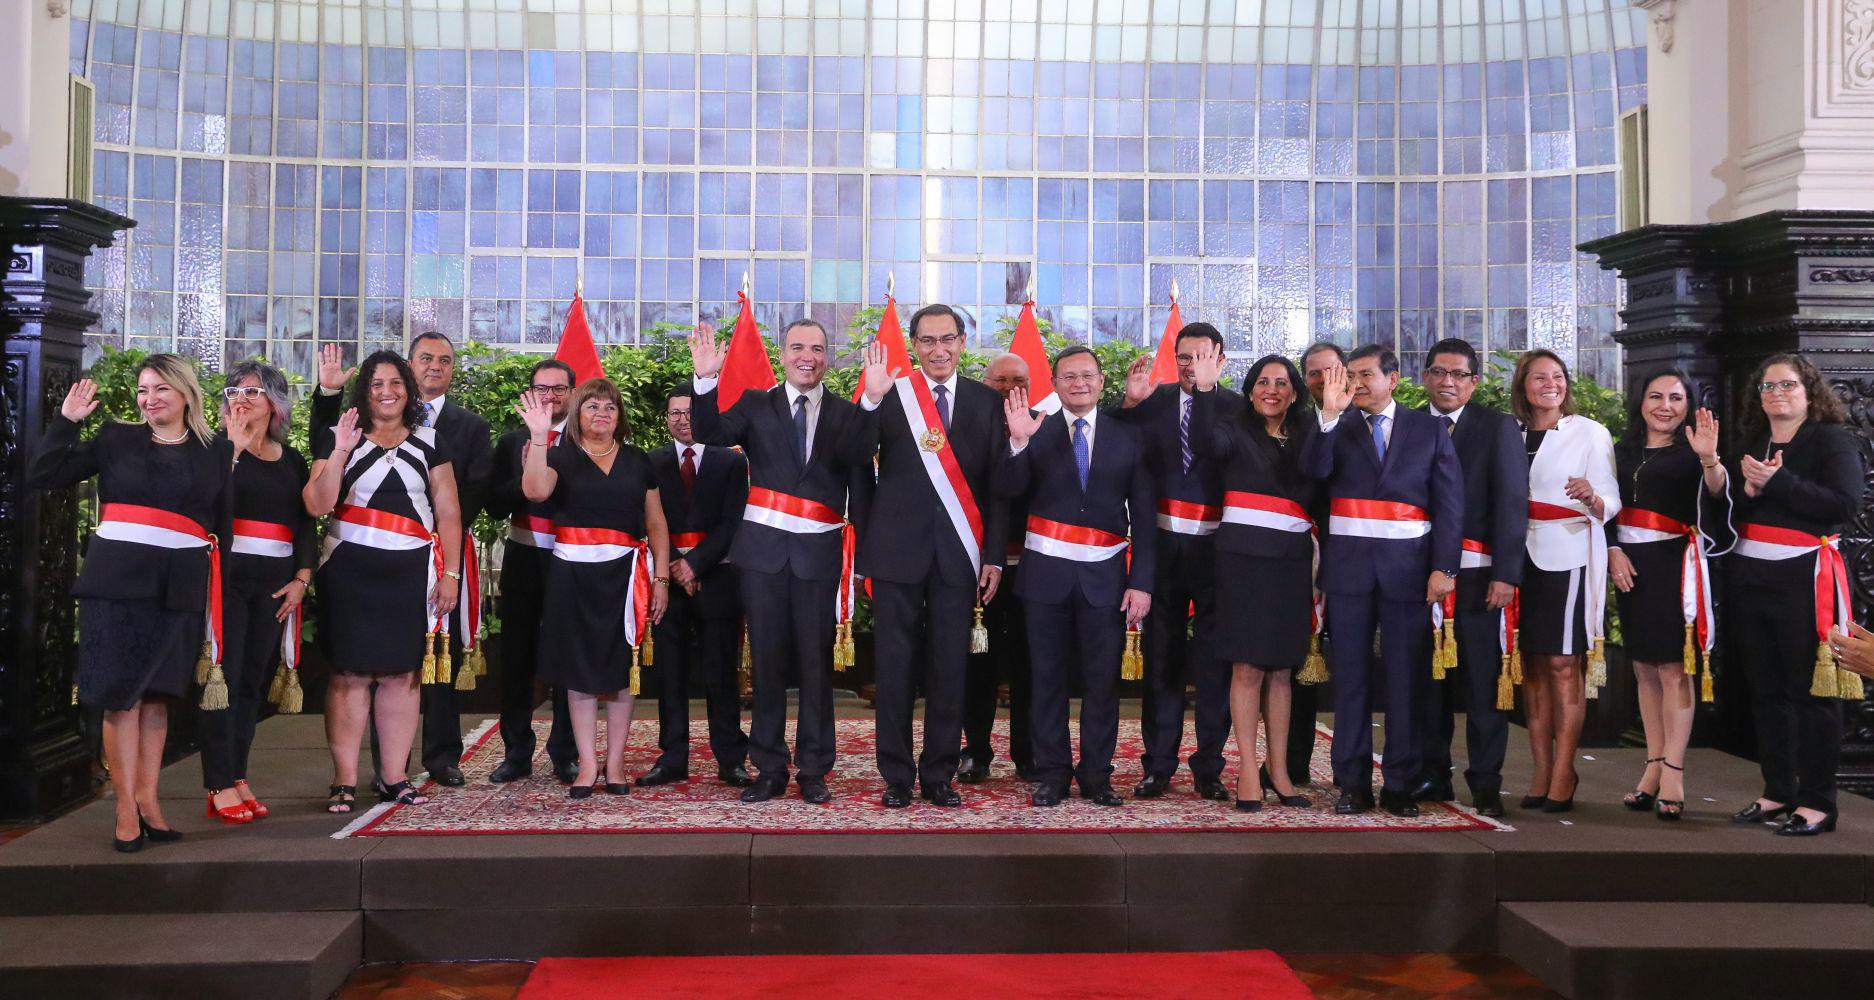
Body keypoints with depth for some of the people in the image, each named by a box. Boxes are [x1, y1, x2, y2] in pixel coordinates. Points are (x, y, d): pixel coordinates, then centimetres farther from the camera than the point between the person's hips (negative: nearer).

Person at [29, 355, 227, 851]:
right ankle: (126, 805, 5)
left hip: (179, 588, 1)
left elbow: (223, 526, 11)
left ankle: (147, 798, 15)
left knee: (157, 695, 7)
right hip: (117, 581, -1)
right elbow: (41, 476, 4)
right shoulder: (116, 439, 7)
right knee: (121, 695, -1)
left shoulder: (215, 454, 10)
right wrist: (65, 420, -4)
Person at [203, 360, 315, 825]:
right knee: (224, 676, -6)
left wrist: (301, 578, 4)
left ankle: (238, 776, 14)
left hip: (274, 582, 4)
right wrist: (233, 447, -19)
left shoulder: (292, 460, 14)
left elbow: (305, 522, 14)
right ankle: (221, 787, -1)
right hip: (226, 574, -4)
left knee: (252, 680, 7)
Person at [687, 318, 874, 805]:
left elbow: (860, 486, 0)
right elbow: (711, 434, -10)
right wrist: (705, 380, -23)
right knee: (767, 659, 7)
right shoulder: (756, 405, 6)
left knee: (816, 660, 4)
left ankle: (814, 771, 15)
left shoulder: (847, 414, 4)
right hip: (763, 547, 1)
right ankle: (769, 768, 18)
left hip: (819, 551, -1)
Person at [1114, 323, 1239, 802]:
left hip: (1216, 548, -2)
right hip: (1163, 544, 2)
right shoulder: (1152, 401, 6)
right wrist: (1130, 402, -14)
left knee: (1214, 661, 4)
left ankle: (1209, 767, 15)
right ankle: (1158, 765, 16)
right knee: (1161, 657, 8)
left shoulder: (1236, 407, -1)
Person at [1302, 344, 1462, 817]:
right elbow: (1313, 470, -10)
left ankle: (1400, 783, 11)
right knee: (1350, 676, 4)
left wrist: (1444, 567, -6)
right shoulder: (1337, 427, 9)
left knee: (1407, 679, 3)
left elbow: (1450, 502, 3)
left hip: (1408, 566, 0)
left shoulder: (1429, 429, 8)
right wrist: (1330, 414, -19)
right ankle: (1353, 782, 11)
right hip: (1349, 565, 0)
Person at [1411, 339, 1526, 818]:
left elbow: (1512, 502, -2)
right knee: (1427, 676, 7)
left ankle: (1485, 782, 5)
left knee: (1482, 678, -3)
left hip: (1476, 573, -3)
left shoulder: (1498, 427, 4)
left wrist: (1506, 573, -11)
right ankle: (1432, 775, 17)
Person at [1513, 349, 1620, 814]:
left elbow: (1611, 502, -4)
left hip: (1568, 556, -4)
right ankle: (1541, 770, 12)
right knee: (1532, 663, 6)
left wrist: (1591, 498, -26)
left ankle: (1563, 774, 0)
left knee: (1563, 663, -5)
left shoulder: (1590, 433, 1)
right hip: (1521, 557, 4)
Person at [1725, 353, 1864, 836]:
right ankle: (1778, 792, 19)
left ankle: (1817, 801, 3)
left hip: (1804, 579, -6)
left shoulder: (1832, 439, -1)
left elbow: (1844, 505, -15)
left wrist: (1778, 481, -18)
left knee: (1810, 689, -4)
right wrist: (1748, 488, -9)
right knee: (1766, 689, 9)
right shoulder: (1747, 447, 16)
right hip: (1750, 580, 6)